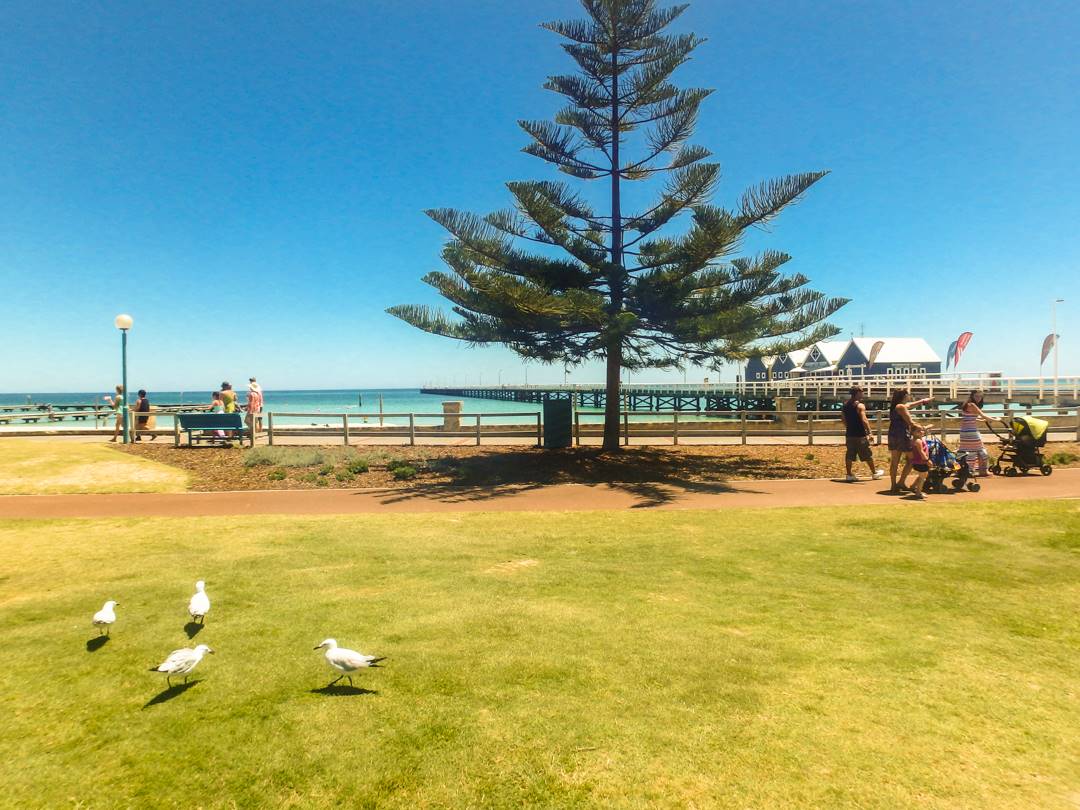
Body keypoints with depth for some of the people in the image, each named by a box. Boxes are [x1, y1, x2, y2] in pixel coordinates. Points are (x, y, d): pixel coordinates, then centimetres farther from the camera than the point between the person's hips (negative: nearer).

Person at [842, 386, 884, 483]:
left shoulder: (845, 405, 8)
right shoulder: (860, 405, -14)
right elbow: (864, 420, -24)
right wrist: (869, 432, -24)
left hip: (849, 434, 6)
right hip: (860, 435, -6)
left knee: (849, 455, 7)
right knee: (868, 455, 9)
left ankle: (849, 475, 7)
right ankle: (874, 473, 22)